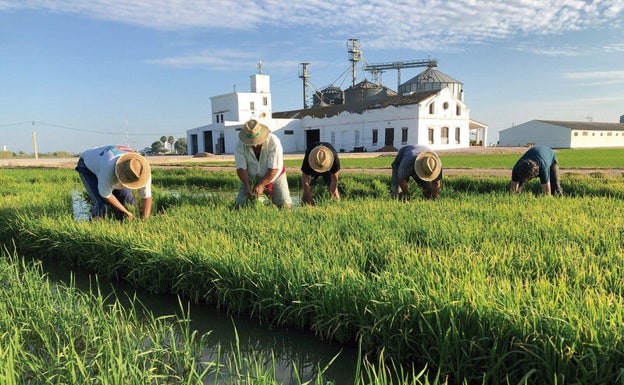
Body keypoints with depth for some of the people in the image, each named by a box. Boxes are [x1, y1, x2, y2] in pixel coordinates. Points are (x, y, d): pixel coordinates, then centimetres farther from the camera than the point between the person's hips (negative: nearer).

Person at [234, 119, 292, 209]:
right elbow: (241, 168, -14)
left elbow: (274, 169, -24)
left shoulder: (273, 142, -25)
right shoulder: (240, 144, -17)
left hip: (274, 177, -1)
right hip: (251, 179, 2)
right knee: (239, 206, -11)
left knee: (284, 206, -13)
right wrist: (247, 185, -27)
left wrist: (261, 185, -26)